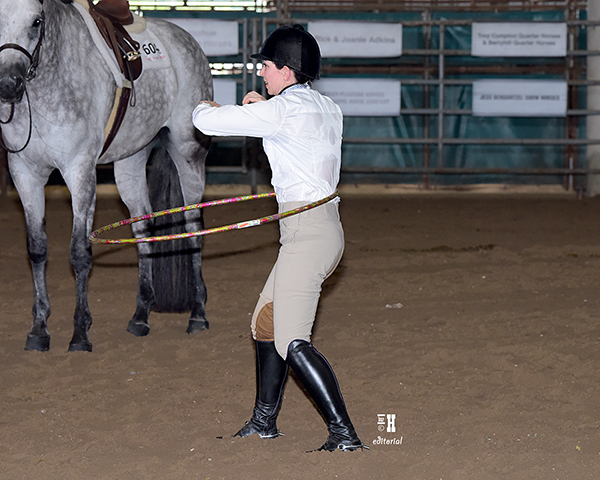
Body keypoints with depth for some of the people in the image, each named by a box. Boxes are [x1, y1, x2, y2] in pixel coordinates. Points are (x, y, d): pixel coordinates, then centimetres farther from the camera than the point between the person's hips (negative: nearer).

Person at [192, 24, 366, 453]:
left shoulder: (283, 109, -13)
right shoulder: (327, 108, 14)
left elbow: (207, 122, -9)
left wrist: (207, 107, 15)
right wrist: (263, 109, 30)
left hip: (308, 232, -10)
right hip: (324, 229, 10)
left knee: (292, 342, -15)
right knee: (266, 320, 21)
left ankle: (344, 433, -20)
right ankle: (264, 421, 33)